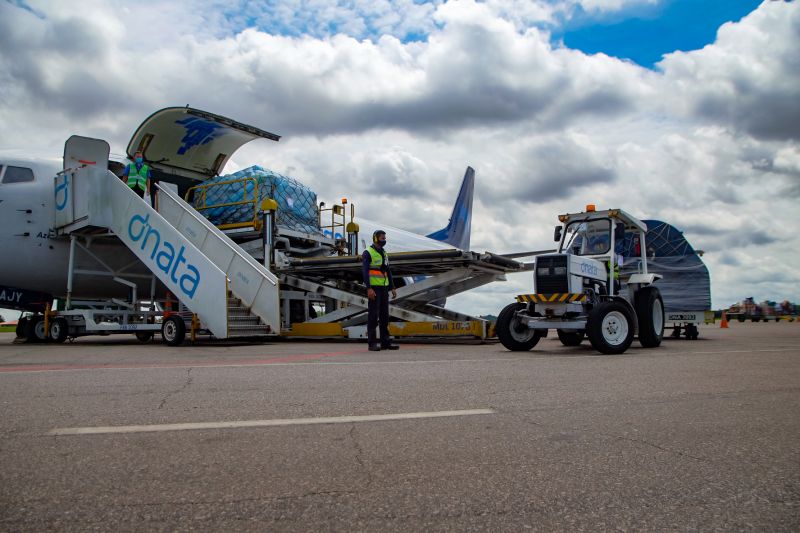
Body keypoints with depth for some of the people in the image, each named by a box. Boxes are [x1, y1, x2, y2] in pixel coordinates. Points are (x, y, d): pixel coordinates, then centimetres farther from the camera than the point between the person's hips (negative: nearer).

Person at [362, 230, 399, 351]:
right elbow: (365, 271, -17)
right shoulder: (367, 253, -8)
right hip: (373, 288, -8)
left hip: (383, 288, 8)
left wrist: (392, 288, 10)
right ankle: (372, 344, -4)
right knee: (373, 315, -8)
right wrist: (369, 288, -26)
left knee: (384, 315, 5)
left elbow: (388, 272, 18)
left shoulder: (383, 254, 17)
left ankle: (385, 342, 8)